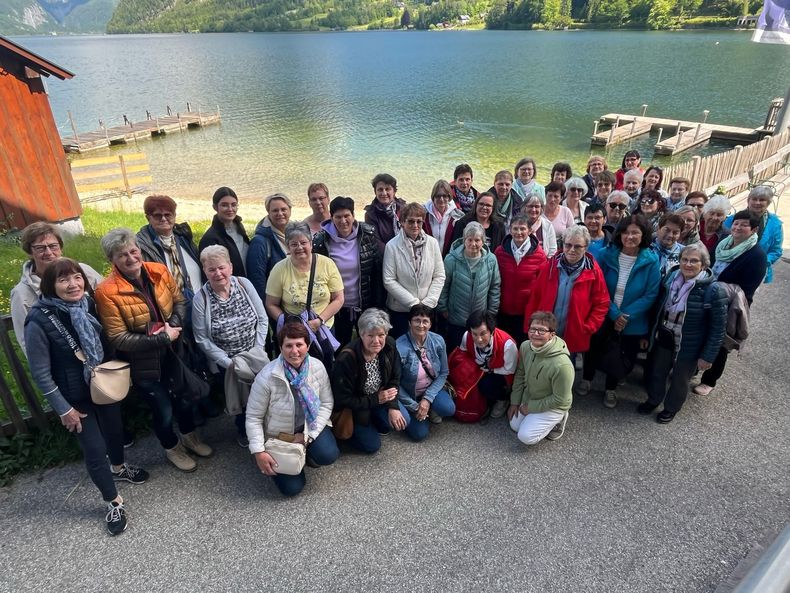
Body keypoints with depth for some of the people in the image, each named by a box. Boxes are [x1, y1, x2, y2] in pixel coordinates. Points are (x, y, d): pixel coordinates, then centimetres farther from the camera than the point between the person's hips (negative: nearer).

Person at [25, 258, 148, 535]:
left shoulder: (88, 305, -10)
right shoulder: (39, 321, -24)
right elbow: (41, 373, -17)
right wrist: (64, 409, -13)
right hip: (75, 396, -5)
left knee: (114, 428, 23)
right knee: (95, 449, 4)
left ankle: (118, 468, 54)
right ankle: (114, 502, 26)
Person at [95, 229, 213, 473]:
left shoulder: (159, 271, -9)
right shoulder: (107, 291, -22)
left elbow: (179, 300, 1)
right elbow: (118, 338, -21)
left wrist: (174, 325, -18)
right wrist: (162, 338, -25)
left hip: (172, 352, 4)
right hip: (142, 363, -4)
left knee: (182, 397, 23)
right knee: (163, 410, 11)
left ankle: (190, 437, 51)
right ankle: (172, 448, 42)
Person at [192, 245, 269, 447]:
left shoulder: (244, 285, -5)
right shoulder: (201, 299, -11)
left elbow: (262, 319, -1)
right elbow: (202, 339, -9)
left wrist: (257, 352, -8)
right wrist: (229, 362, -13)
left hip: (254, 357, 2)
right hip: (224, 362, -1)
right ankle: (243, 428, 26)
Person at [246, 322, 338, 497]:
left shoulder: (317, 367, -15)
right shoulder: (267, 377, -26)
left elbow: (326, 404, -6)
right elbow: (253, 418, -16)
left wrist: (309, 435, -15)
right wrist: (259, 452, -21)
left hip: (309, 426, 2)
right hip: (278, 436, -2)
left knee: (328, 455, -25)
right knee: (292, 487, -10)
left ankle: (308, 450, 10)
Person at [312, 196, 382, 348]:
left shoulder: (368, 235, -7)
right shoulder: (321, 241, -9)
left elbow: (377, 272, -3)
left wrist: (378, 305, -4)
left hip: (366, 305, 1)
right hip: (338, 307, 0)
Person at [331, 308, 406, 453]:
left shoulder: (389, 346, -18)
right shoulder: (347, 359, -33)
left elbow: (394, 379, -4)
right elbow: (342, 400, -25)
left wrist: (392, 406, -17)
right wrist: (376, 400, -23)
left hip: (380, 397, 5)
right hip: (353, 406, -4)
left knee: (403, 421, -14)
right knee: (372, 445, -6)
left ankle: (375, 423, 17)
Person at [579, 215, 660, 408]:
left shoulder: (651, 261, -15)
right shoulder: (607, 255, -13)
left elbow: (651, 295, -14)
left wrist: (626, 316, -21)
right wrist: (614, 314, -19)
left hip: (632, 322, 0)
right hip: (603, 317, 0)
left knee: (624, 357, 16)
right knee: (594, 349, 15)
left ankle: (611, 389, 42)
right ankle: (586, 379, 44)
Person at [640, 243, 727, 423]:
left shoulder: (713, 290, -22)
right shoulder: (670, 279, -6)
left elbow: (718, 327, -17)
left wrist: (708, 356, -15)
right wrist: (649, 334, 11)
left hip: (688, 347, -4)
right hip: (663, 339, 4)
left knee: (679, 380, 19)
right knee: (656, 373, 23)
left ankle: (671, 408, 44)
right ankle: (653, 400, 49)